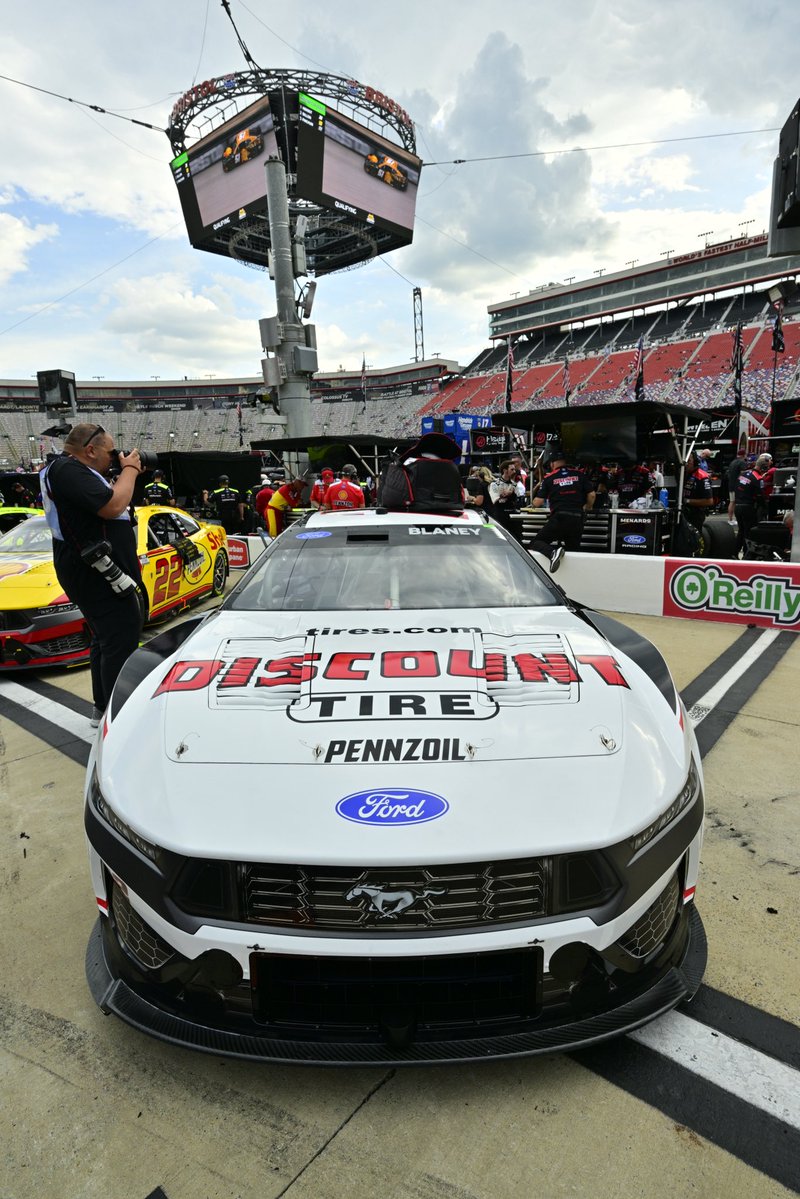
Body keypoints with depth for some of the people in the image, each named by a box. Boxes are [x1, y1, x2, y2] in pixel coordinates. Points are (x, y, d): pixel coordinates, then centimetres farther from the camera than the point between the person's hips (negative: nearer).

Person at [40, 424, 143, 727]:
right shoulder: (68, 469, -16)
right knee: (122, 643, -11)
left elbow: (108, 498, 24)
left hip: (94, 574, 11)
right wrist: (129, 470, -10)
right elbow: (112, 506, -25)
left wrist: (127, 475, 12)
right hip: (99, 575, -11)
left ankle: (102, 710, 28)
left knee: (105, 641, 18)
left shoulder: (68, 470, 18)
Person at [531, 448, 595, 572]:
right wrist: (587, 507, 27)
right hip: (578, 518, 3)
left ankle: (553, 552, -27)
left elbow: (537, 503, 3)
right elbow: (591, 494, 7)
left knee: (537, 542, 2)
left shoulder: (549, 478, 4)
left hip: (559, 517, -3)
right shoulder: (580, 474, 8)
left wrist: (534, 503, 27)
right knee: (574, 549, 16)